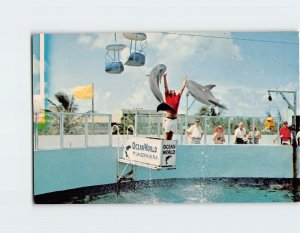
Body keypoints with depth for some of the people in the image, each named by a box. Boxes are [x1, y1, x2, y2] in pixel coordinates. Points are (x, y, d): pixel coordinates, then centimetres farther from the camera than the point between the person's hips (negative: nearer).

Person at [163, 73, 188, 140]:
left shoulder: (177, 97, 13)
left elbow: (182, 89, 19)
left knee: (171, 134, 7)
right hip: (168, 119, -3)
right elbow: (166, 87, 3)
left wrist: (185, 81, 24)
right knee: (167, 134, -1)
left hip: (174, 119, 4)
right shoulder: (167, 96, 6)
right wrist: (164, 77, -1)